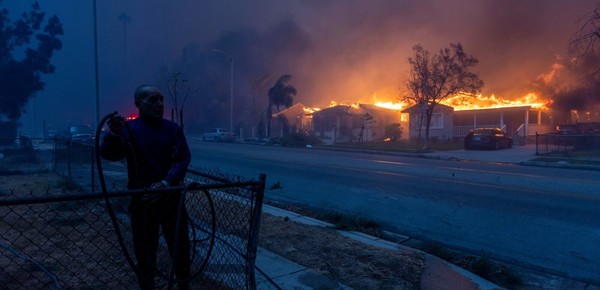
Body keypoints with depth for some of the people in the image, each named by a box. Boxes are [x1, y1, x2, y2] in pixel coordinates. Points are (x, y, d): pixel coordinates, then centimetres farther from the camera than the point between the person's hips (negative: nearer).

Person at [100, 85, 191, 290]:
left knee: (180, 247, 10)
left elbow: (183, 159, -8)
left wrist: (166, 183, -24)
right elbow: (108, 154, -16)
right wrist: (114, 135, -37)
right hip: (142, 200, -1)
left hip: (171, 198, 1)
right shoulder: (129, 128, -2)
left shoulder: (173, 129, 2)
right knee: (144, 250, 10)